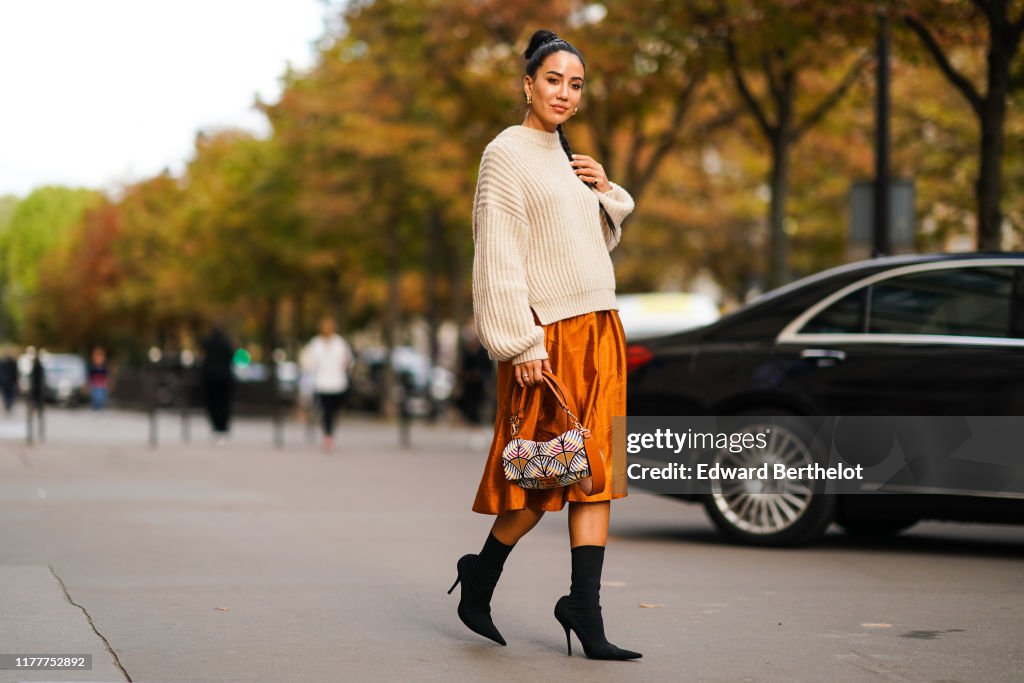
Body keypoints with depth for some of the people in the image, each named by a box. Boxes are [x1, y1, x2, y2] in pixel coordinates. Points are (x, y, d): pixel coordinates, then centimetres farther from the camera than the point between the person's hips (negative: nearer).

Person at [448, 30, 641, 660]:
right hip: (548, 335, -7)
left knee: (595, 471, 0)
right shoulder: (507, 154, -5)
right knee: (546, 472, -3)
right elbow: (500, 257, -13)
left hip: (597, 330, 7)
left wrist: (606, 192, 8)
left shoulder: (568, 157, 17)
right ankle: (480, 579, 18)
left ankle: (586, 615, 0)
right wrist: (522, 343, -19)